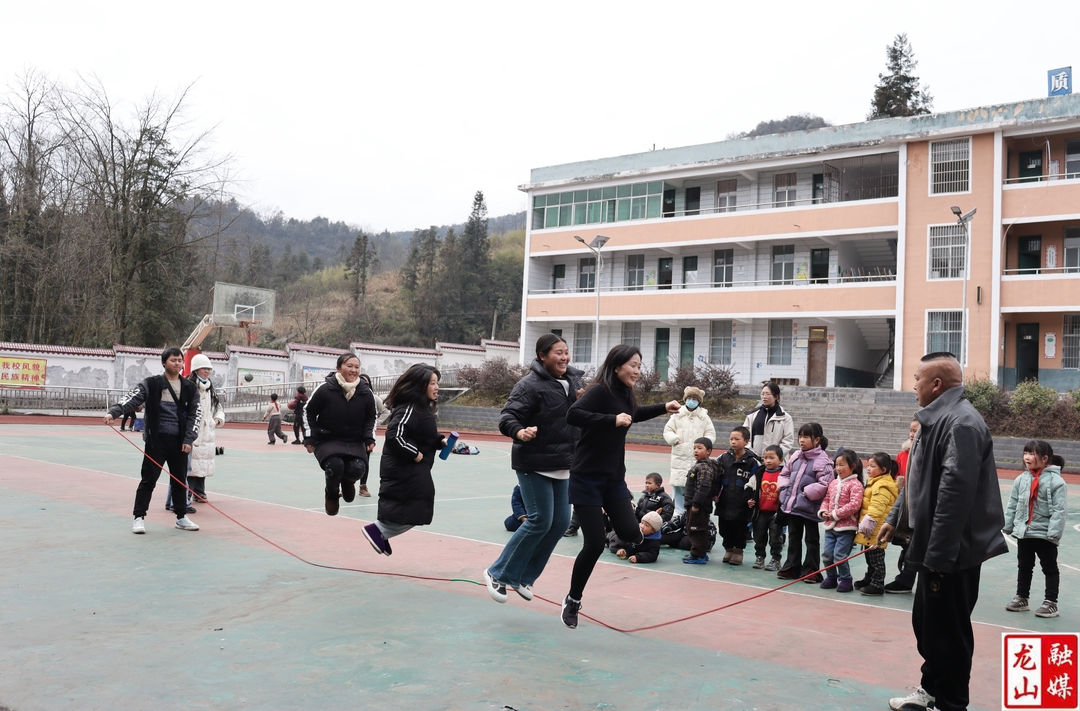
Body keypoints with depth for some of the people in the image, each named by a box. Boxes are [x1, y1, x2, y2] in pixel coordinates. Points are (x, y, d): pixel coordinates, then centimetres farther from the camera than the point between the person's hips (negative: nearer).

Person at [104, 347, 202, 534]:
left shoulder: (190, 388, 5)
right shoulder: (152, 384, -3)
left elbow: (195, 414, 4)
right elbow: (132, 398, -14)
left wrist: (188, 439, -4)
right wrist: (113, 412, -31)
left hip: (179, 441, 3)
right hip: (156, 439, -3)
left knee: (180, 480, 11)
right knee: (148, 479, -1)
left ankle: (181, 518, 23)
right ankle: (139, 518, 7)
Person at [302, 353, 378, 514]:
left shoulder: (365, 393, -4)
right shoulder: (324, 389, -13)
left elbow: (371, 418, 11)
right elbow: (308, 412, -1)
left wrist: (369, 438, -3)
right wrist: (310, 438, -5)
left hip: (355, 442, 3)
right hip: (327, 440, -2)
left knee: (358, 469, -24)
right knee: (335, 465, -31)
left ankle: (347, 481, 18)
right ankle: (331, 493, 5)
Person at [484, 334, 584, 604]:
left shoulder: (573, 380, 7)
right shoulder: (530, 385, -15)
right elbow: (507, 417, -20)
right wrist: (520, 432, -38)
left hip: (562, 465, 8)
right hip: (533, 464, -8)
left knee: (561, 522, 7)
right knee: (540, 521, -9)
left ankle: (523, 576, 22)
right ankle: (498, 573, 8)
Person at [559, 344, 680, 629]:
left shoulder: (625, 395, 8)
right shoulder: (600, 391, -17)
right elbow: (573, 414, -31)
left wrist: (663, 408, 21)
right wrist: (612, 420, -34)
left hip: (614, 478, 7)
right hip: (587, 478, -7)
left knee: (630, 534, -7)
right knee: (594, 545, -5)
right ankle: (572, 601, 16)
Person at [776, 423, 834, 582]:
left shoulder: (822, 460, -14)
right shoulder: (795, 456, 6)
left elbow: (824, 484, -21)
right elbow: (784, 474, 17)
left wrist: (807, 492, -19)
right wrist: (784, 488, 3)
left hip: (809, 508, -7)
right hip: (791, 504, 7)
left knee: (812, 539, 8)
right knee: (793, 537, 17)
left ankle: (810, 570, 17)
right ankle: (791, 568, 27)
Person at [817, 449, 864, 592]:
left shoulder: (855, 484, -12)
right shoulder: (833, 483, 10)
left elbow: (855, 504, -21)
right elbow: (827, 499, 17)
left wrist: (836, 514, -19)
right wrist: (823, 511, -2)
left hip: (846, 527, -7)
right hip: (830, 526, 7)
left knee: (840, 555, -8)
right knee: (827, 554, 8)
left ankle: (846, 580, 9)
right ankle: (831, 577, 25)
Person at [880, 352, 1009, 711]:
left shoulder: (962, 423, -21)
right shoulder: (937, 419, 13)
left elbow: (956, 492, -28)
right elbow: (918, 480, 22)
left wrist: (938, 554, -27)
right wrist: (895, 518, 23)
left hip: (954, 550, -10)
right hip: (936, 546, 10)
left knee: (948, 629, 2)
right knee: (926, 622, 20)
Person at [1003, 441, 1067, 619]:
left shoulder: (1056, 481, -14)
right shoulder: (1021, 479, 2)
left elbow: (1060, 510, -17)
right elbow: (1012, 505, 7)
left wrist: (1054, 532, -20)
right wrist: (1008, 525, 5)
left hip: (1045, 534, -6)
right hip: (1023, 532, 6)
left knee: (1050, 568, 8)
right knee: (1024, 566, 16)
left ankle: (1051, 602, 15)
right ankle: (1021, 598, 27)